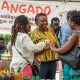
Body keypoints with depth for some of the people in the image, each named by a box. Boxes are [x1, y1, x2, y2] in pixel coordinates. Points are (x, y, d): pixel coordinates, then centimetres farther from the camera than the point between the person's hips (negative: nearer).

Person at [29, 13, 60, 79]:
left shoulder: (51, 30, 8)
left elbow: (57, 43, 20)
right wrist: (45, 49, -25)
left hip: (53, 62, 6)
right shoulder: (33, 34, -11)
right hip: (41, 63, -6)